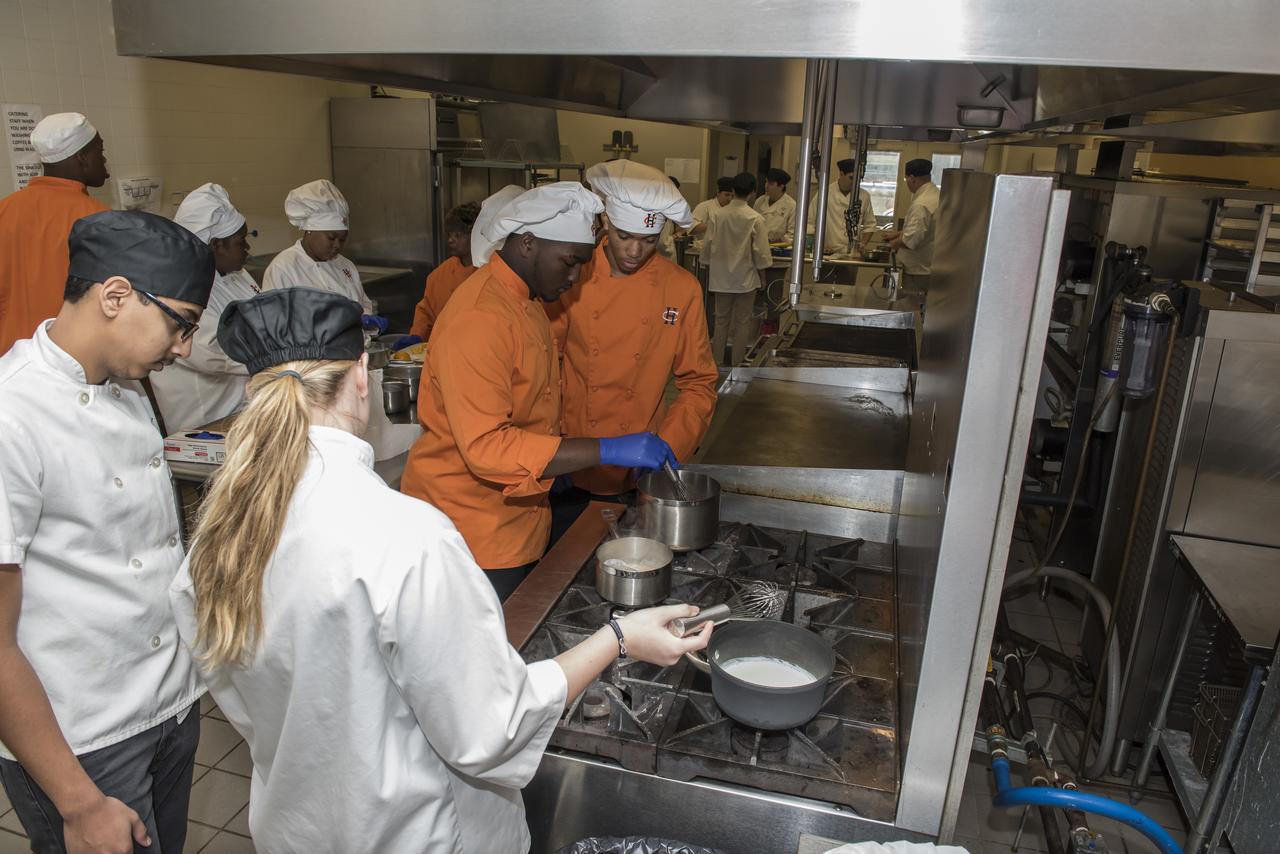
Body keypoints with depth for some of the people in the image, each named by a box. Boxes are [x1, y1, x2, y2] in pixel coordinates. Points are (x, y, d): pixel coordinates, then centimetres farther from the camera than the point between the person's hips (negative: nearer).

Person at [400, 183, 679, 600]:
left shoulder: (526, 300, 8)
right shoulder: (478, 319, -24)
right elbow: (485, 447, -32)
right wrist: (608, 451, -34)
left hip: (517, 523, 9)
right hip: (471, 533, -9)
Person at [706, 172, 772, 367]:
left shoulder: (718, 216, -6)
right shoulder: (756, 219, -13)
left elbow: (707, 246, -1)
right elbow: (761, 253, -10)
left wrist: (711, 270, 13)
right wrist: (762, 276, 3)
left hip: (721, 277, 3)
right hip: (746, 277, -2)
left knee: (721, 319, 14)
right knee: (743, 321, 9)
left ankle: (718, 361, 19)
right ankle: (736, 364, 14)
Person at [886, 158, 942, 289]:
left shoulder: (921, 204, -22)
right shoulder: (937, 196, 10)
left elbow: (912, 239, -23)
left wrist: (895, 243, -6)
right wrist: (898, 234, 20)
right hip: (930, 267, 9)